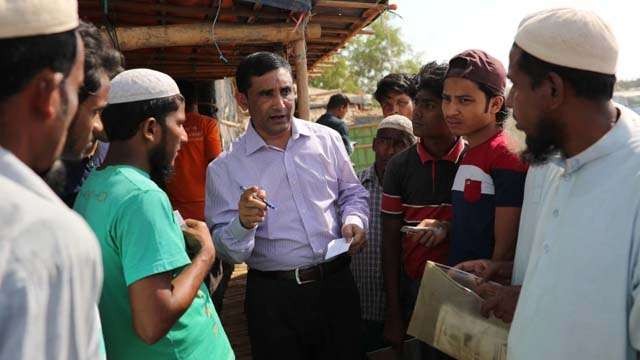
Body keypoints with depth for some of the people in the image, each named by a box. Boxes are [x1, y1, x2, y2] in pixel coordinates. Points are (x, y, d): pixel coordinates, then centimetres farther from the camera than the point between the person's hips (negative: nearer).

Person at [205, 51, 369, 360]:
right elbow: (226, 249, -6)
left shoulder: (327, 140, 2)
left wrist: (354, 219, -7)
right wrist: (244, 223, -26)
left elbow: (352, 193, 14)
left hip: (338, 284, 3)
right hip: (274, 299, -2)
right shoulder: (224, 169, -6)